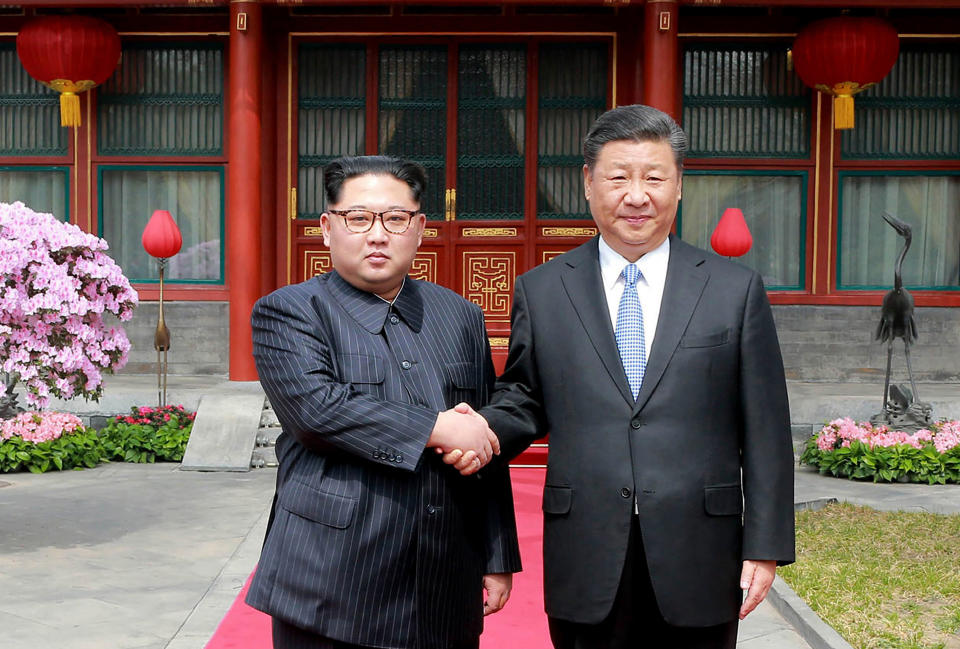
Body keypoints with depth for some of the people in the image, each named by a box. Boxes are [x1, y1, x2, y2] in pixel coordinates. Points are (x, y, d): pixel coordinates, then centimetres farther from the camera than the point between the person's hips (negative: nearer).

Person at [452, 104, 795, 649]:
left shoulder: (737, 290, 2)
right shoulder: (541, 291, 5)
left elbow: (765, 433, 2)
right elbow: (524, 401, 9)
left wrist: (765, 545, -1)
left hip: (697, 563, 0)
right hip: (586, 568, 1)